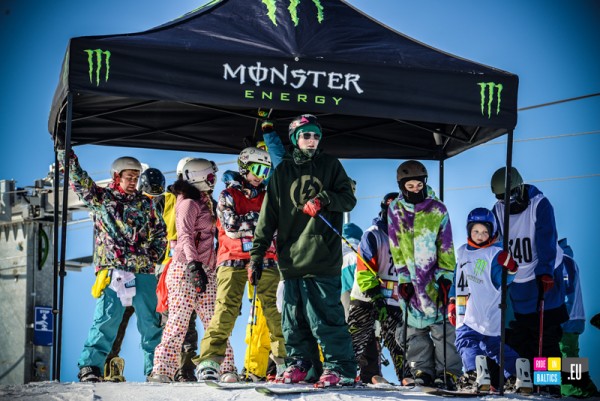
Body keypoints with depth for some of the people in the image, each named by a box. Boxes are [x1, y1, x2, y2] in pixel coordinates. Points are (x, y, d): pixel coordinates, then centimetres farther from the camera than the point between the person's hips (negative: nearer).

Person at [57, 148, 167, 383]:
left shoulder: (145, 203, 14)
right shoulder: (101, 198, 7)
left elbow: (160, 231, 21)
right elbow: (78, 179, 0)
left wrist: (154, 256, 8)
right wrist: (63, 150, -7)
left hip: (143, 271, 3)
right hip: (112, 270, -3)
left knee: (151, 322, 4)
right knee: (107, 320, -9)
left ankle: (155, 368, 11)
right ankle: (90, 366, -6)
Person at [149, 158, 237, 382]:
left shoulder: (203, 203, 21)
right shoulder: (189, 204, -6)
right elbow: (185, 236, -17)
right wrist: (194, 265, -28)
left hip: (204, 271, 9)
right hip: (186, 270, -9)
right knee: (178, 324, -10)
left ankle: (225, 368, 7)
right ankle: (162, 371, -9)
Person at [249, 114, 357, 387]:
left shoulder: (330, 165, 11)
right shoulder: (282, 172, 14)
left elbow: (349, 199, 6)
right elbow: (268, 216, 11)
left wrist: (324, 199, -14)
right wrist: (257, 254, 6)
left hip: (323, 256, -3)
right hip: (290, 257, 3)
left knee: (325, 315, -8)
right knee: (294, 316, 6)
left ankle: (341, 367, -4)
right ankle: (300, 362, 17)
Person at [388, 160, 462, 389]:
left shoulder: (437, 209, -3)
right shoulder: (395, 211, 2)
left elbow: (446, 246, -2)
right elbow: (396, 248, 4)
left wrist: (445, 276, -8)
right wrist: (403, 278, -2)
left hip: (433, 274, -2)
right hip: (410, 277, 3)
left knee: (440, 321, -8)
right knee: (415, 323, 5)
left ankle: (447, 371, -4)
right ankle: (422, 370, 11)